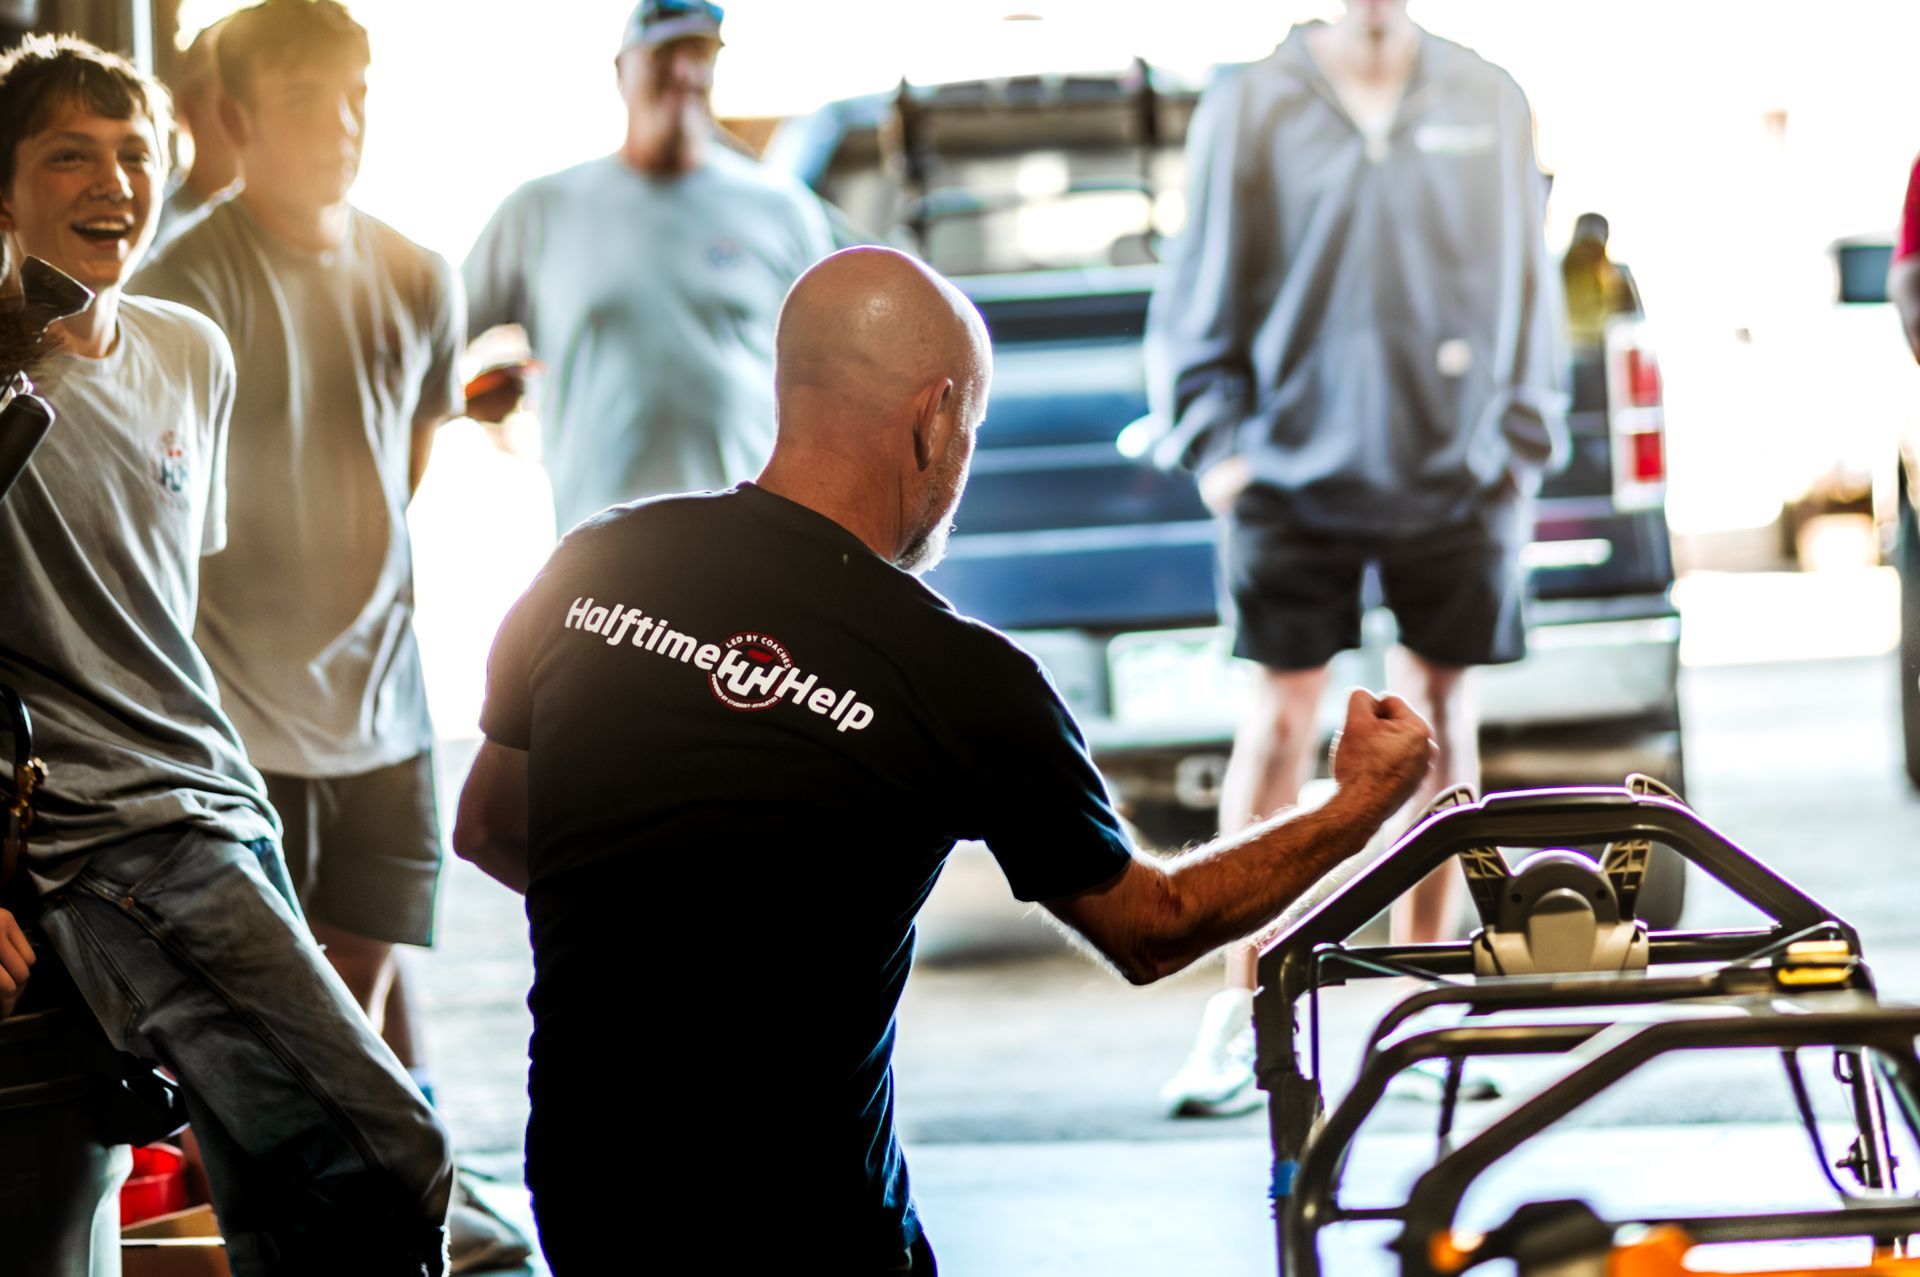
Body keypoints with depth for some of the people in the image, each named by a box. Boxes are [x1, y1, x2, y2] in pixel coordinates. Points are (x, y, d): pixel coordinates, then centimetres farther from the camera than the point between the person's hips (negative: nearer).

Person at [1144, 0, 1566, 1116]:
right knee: (1278, 725, -3)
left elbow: (1529, 288, 10)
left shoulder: (1490, 103, 4)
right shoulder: (1248, 109, -1)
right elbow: (1198, 302, 4)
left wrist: (1522, 448, 6)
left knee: (1441, 720, 7)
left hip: (1455, 479, 2)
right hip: (1296, 472, -2)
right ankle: (1242, 1014, 3)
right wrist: (1215, 445, -4)